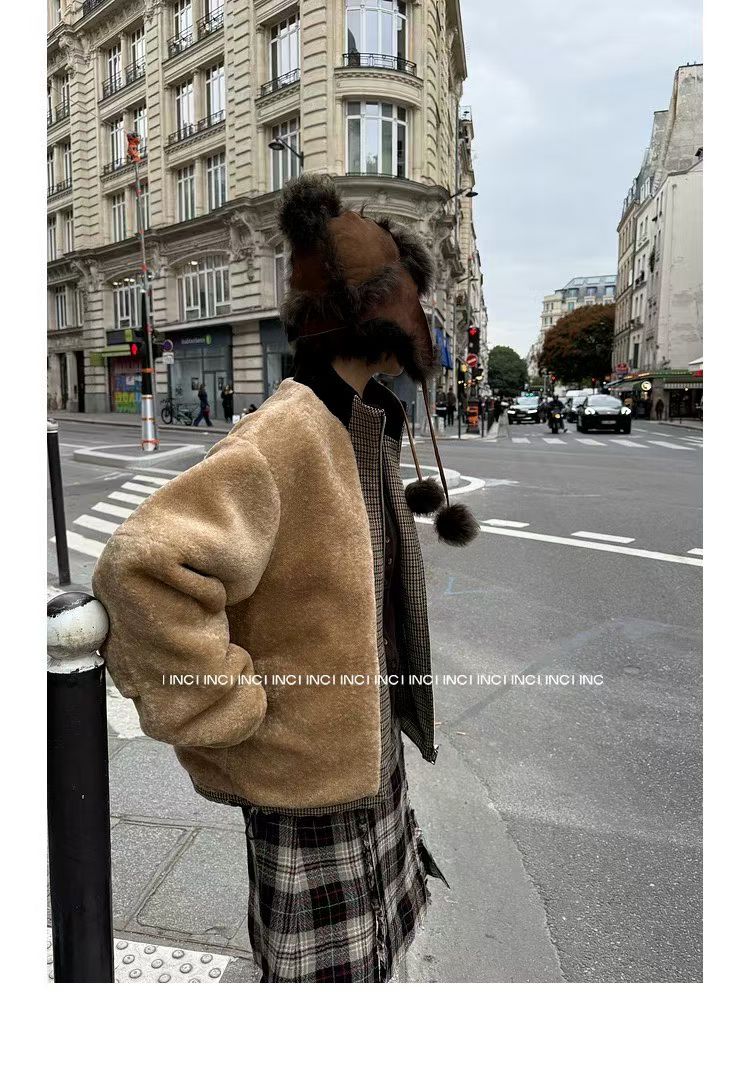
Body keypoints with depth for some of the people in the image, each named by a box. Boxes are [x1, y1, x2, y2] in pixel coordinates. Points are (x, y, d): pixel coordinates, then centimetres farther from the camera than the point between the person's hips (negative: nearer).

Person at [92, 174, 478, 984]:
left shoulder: (362, 429, 3)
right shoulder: (288, 436, -26)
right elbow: (146, 566, -36)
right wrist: (229, 706, -27)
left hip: (369, 741, 9)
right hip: (311, 766, -8)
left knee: (378, 943, 28)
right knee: (330, 966, 14)